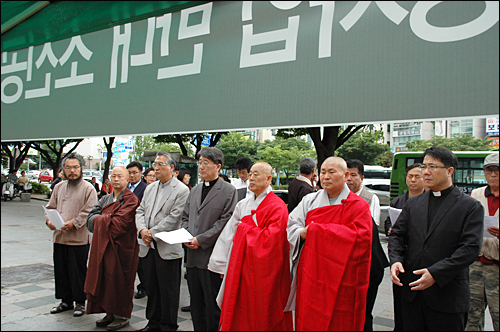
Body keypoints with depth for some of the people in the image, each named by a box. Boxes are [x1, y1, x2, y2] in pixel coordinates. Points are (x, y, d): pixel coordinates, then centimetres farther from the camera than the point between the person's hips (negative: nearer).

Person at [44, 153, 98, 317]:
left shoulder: (88, 188, -5)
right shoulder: (59, 187, 13)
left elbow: (89, 212, -12)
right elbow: (51, 207, 17)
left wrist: (73, 223, -21)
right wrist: (49, 220, -2)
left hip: (79, 238, -6)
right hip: (59, 237, 6)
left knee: (78, 271, 3)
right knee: (61, 270, 14)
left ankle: (80, 302, 18)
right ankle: (66, 300, 29)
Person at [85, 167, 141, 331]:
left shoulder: (131, 199, -8)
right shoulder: (106, 199, 14)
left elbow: (121, 222, -19)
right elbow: (91, 217, 5)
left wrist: (102, 219, -6)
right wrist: (109, 219, -12)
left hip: (121, 246, -7)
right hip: (104, 245, 7)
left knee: (118, 280, 1)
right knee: (105, 279, 10)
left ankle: (122, 315, 14)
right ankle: (110, 313, 23)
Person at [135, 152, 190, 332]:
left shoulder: (181, 190, -9)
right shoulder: (150, 188, 15)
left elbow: (174, 217, -15)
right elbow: (140, 211, 13)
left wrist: (152, 233, -14)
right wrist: (142, 230, -6)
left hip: (167, 248, -7)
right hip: (149, 247, 7)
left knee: (168, 291, 4)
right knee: (151, 288, 17)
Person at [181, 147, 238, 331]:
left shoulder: (228, 191, -6)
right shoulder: (195, 190, 15)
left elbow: (226, 221, -13)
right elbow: (186, 217, 20)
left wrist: (201, 240, -15)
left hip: (212, 255, -7)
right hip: (193, 255, 7)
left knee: (213, 305, 2)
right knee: (196, 303, 17)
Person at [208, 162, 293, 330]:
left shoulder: (277, 206, -10)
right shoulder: (243, 205, 9)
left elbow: (271, 238, -20)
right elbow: (229, 235, 11)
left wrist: (245, 228, -9)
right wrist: (223, 266, 10)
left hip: (262, 271, -5)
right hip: (241, 268, 6)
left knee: (259, 318, 5)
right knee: (239, 315, 10)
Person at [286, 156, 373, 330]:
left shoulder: (359, 207, -2)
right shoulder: (309, 200, 9)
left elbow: (360, 238, -16)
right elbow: (291, 226, 8)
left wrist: (317, 229, -15)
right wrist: (303, 233, -16)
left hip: (341, 282, -3)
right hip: (310, 276, 3)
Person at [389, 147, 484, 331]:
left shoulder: (471, 207, -4)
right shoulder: (413, 203, 11)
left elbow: (470, 248, -12)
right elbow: (397, 234, 10)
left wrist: (436, 273, -20)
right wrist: (395, 260, -10)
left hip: (448, 297, -4)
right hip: (411, 291, 4)